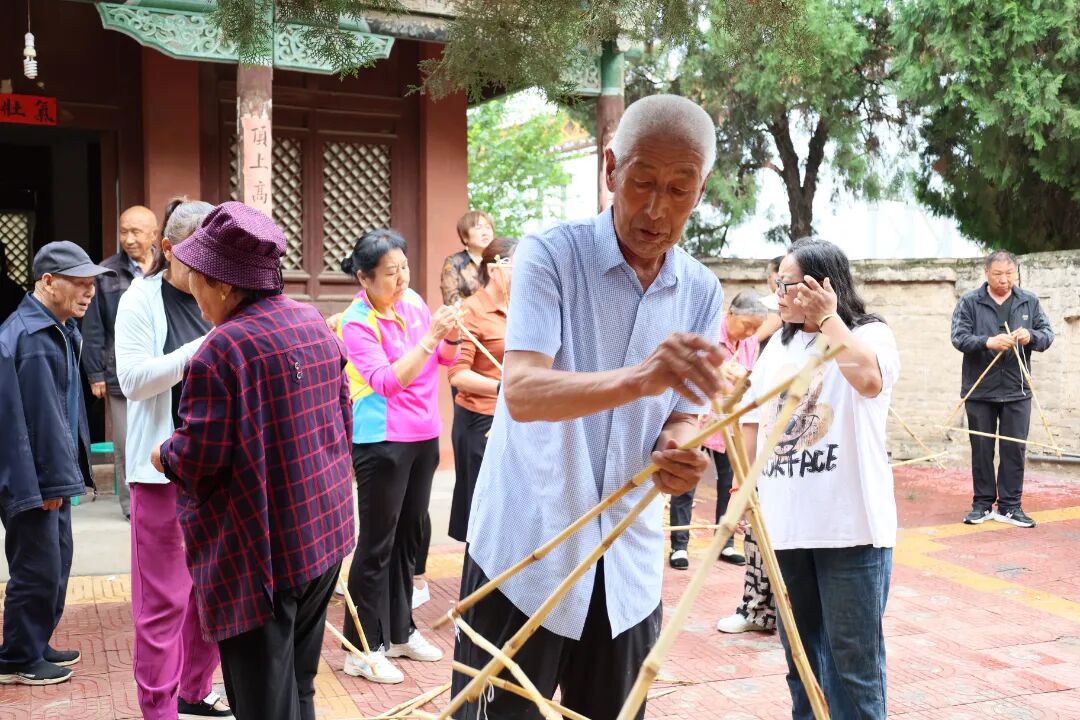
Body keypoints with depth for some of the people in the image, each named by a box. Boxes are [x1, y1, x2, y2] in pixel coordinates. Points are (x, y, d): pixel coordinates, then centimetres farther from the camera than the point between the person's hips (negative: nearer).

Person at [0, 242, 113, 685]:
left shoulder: (60, 330, 12)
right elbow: (42, 415, -22)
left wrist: (64, 473, 15)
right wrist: (52, 480, -19)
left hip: (51, 473, 10)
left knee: (56, 562, 18)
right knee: (37, 569, 0)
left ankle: (37, 645, 33)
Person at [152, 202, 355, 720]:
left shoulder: (221, 350, -21)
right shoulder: (315, 323, 4)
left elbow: (198, 461, -17)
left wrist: (164, 455, 3)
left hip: (262, 551, -8)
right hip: (325, 531, 8)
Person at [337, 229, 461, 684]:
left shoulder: (413, 301, 3)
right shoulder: (356, 322, -15)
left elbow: (446, 359, 10)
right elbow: (387, 381, -25)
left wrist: (452, 334, -11)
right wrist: (429, 336, -29)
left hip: (424, 436, 7)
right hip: (382, 442, -7)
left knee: (408, 536, 15)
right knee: (377, 543, 0)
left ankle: (400, 632, 29)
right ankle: (363, 649, 11)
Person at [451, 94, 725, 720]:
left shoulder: (703, 292, 2)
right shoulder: (551, 255, -13)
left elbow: (684, 415, 5)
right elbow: (522, 393, -26)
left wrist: (678, 449, -20)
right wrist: (637, 380, -43)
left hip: (630, 563, 5)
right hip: (526, 550, -4)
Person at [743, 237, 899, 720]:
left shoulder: (870, 334, -3)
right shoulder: (778, 345, 13)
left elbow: (869, 380, -27)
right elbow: (754, 421, 16)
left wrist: (828, 317, -20)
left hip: (849, 523, -6)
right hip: (785, 522, 6)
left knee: (853, 653, 2)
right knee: (800, 648, 17)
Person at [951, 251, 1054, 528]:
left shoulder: (1030, 301, 6)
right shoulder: (969, 302, -1)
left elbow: (1048, 335, 5)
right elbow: (959, 337, -9)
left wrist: (1031, 336, -18)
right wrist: (988, 342, -26)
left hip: (1016, 391, 2)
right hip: (979, 390, -1)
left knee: (1015, 449, 3)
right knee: (981, 448, 6)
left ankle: (1010, 505, 12)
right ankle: (983, 504, 16)